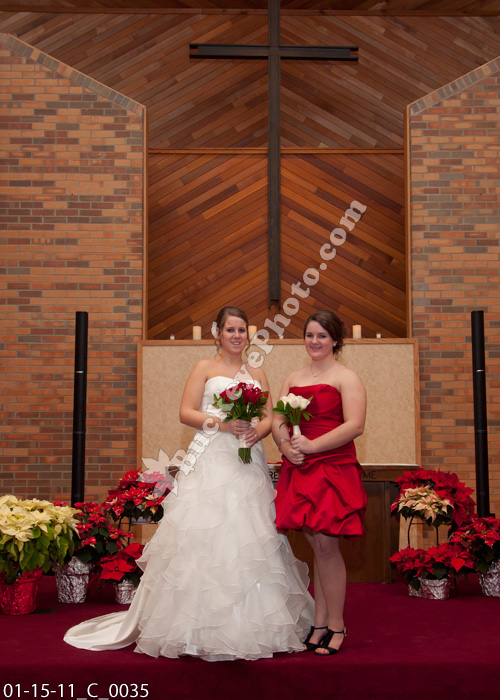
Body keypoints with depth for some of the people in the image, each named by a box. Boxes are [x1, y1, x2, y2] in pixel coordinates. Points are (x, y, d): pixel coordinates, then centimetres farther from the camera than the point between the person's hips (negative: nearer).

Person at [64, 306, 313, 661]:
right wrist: (221, 423, -14)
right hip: (211, 461, -4)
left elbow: (269, 417, 13)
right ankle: (202, 625, -3)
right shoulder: (205, 368, 7)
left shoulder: (258, 374, 18)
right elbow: (186, 412, -1)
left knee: (250, 536, 1)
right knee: (205, 535, -9)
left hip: (249, 462, 4)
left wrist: (257, 430, -8)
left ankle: (247, 625, 9)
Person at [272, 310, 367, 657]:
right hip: (299, 471, 5)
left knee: (326, 546, -6)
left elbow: (355, 425, -13)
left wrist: (311, 445, -16)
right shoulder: (294, 378, 17)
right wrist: (285, 446, -7)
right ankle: (320, 623, 17)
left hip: (334, 469, -5)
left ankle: (336, 625, 8)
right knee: (318, 547, 9)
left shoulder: (346, 377, -2)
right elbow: (278, 421, 14)